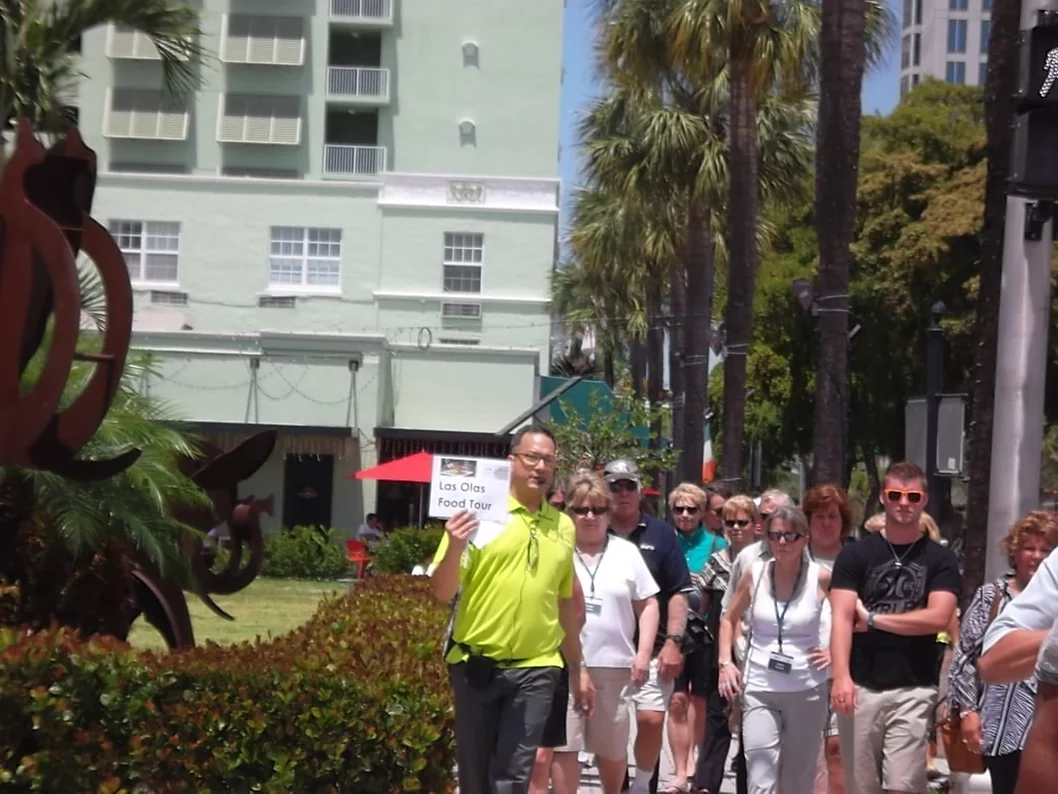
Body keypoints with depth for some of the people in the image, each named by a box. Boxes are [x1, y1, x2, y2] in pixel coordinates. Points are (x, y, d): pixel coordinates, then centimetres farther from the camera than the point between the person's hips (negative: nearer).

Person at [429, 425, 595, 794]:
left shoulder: (563, 526, 8)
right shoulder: (481, 514, -5)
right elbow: (442, 592, -7)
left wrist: (577, 667, 20)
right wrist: (455, 548, -25)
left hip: (536, 669, 2)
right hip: (477, 665, -2)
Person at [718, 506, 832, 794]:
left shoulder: (821, 578, -7)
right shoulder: (754, 573, -1)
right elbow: (729, 620, 12)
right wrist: (725, 662, 2)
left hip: (807, 691, 0)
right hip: (759, 689, 0)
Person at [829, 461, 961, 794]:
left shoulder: (940, 560, 6)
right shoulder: (855, 555, 6)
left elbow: (937, 618, -8)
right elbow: (841, 618, -4)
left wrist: (872, 618, -5)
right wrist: (841, 676, -18)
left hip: (914, 689, -1)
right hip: (861, 686, 1)